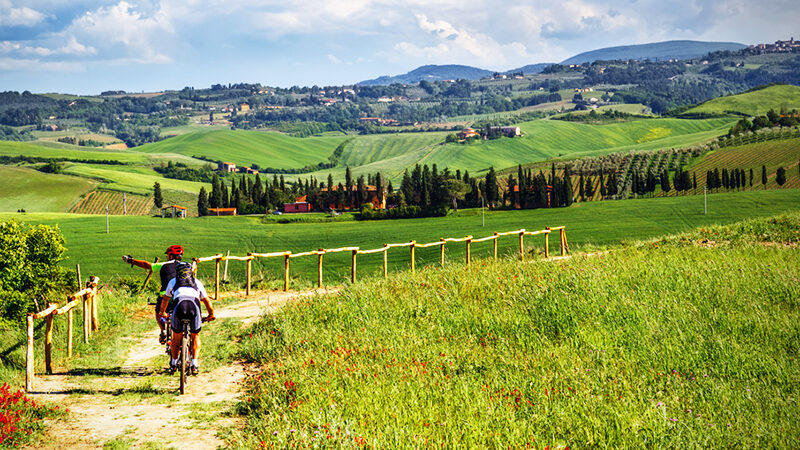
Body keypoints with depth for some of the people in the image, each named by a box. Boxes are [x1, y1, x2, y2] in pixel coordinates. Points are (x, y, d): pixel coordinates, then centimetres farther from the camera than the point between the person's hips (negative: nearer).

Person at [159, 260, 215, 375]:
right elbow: (207, 301, 37)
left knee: (176, 337, 21)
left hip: (179, 305, 0)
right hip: (194, 305, 0)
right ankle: (194, 364, 9)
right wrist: (211, 315, 52)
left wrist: (162, 312, 64)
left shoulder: (173, 282, 33)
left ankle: (173, 363, 34)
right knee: (195, 336, 20)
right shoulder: (197, 282, 32)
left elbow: (165, 299, 47)